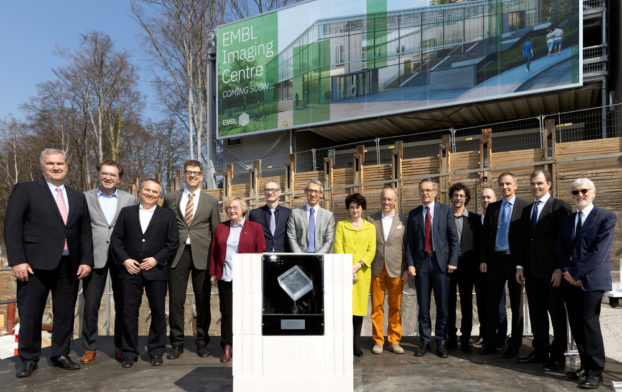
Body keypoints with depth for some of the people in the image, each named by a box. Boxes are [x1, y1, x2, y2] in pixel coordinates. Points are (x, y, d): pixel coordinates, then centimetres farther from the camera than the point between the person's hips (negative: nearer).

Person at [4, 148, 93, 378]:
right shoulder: (25, 190, 2)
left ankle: (61, 355, 24)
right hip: (36, 264, -3)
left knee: (65, 313, 10)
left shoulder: (78, 197, 14)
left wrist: (86, 260, 4)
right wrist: (17, 260, -12)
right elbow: (12, 227, -4)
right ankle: (29, 359, 21)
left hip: (69, 265, 4)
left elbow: (85, 232, 14)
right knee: (30, 314, 5)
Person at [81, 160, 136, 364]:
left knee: (123, 304, 8)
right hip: (95, 257, -1)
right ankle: (90, 348, 20)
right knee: (91, 304, 4)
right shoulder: (85, 198, 5)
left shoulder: (129, 199, 7)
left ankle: (120, 346, 23)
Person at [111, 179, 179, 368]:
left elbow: (173, 243, 2)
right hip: (130, 270, 1)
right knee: (129, 312, 3)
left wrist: (156, 259, -9)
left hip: (156, 271, -1)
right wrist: (124, 260, -5)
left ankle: (156, 352, 19)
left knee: (158, 313, 5)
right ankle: (129, 353, 15)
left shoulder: (167, 215, 7)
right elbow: (116, 239, 8)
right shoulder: (126, 212, 11)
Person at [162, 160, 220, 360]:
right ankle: (177, 343, 15)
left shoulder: (211, 202, 10)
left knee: (203, 301, 5)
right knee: (176, 300, 2)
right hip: (177, 254, 0)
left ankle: (202, 342, 18)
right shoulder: (170, 198, 11)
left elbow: (216, 232, 9)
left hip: (201, 255, 0)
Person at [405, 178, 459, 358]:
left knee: (442, 304, 3)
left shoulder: (446, 210, 5)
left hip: (441, 262, -1)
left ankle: (441, 342, 14)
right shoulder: (413, 214, 10)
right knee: (423, 305, 6)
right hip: (421, 262, 2)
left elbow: (454, 238, 2)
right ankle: (424, 341, 16)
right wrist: (410, 264, -2)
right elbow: (409, 242, 7)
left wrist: (453, 261, -6)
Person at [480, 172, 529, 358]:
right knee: (491, 302, 7)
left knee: (516, 304, 8)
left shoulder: (525, 206, -3)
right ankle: (490, 343, 18)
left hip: (515, 260, -4)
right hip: (495, 260, 4)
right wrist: (484, 259, 3)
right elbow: (485, 235, 10)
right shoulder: (492, 208, 10)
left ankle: (514, 346, 19)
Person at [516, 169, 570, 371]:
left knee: (557, 314, 4)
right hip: (531, 271, 7)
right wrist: (521, 266, 10)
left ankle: (558, 355, 15)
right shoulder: (527, 210, 16)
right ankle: (540, 351, 24)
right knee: (536, 313, 13)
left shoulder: (560, 207, -5)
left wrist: (560, 268, -15)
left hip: (551, 271, -6)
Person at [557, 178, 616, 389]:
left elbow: (600, 251, -12)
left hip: (592, 279, -6)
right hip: (570, 280, 6)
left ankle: (595, 372, 5)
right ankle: (586, 365, 20)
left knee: (589, 323, -6)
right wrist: (567, 271, -5)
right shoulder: (567, 221, 16)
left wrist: (575, 273, -14)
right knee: (576, 325, 8)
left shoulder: (607, 217, -4)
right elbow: (561, 249, 12)